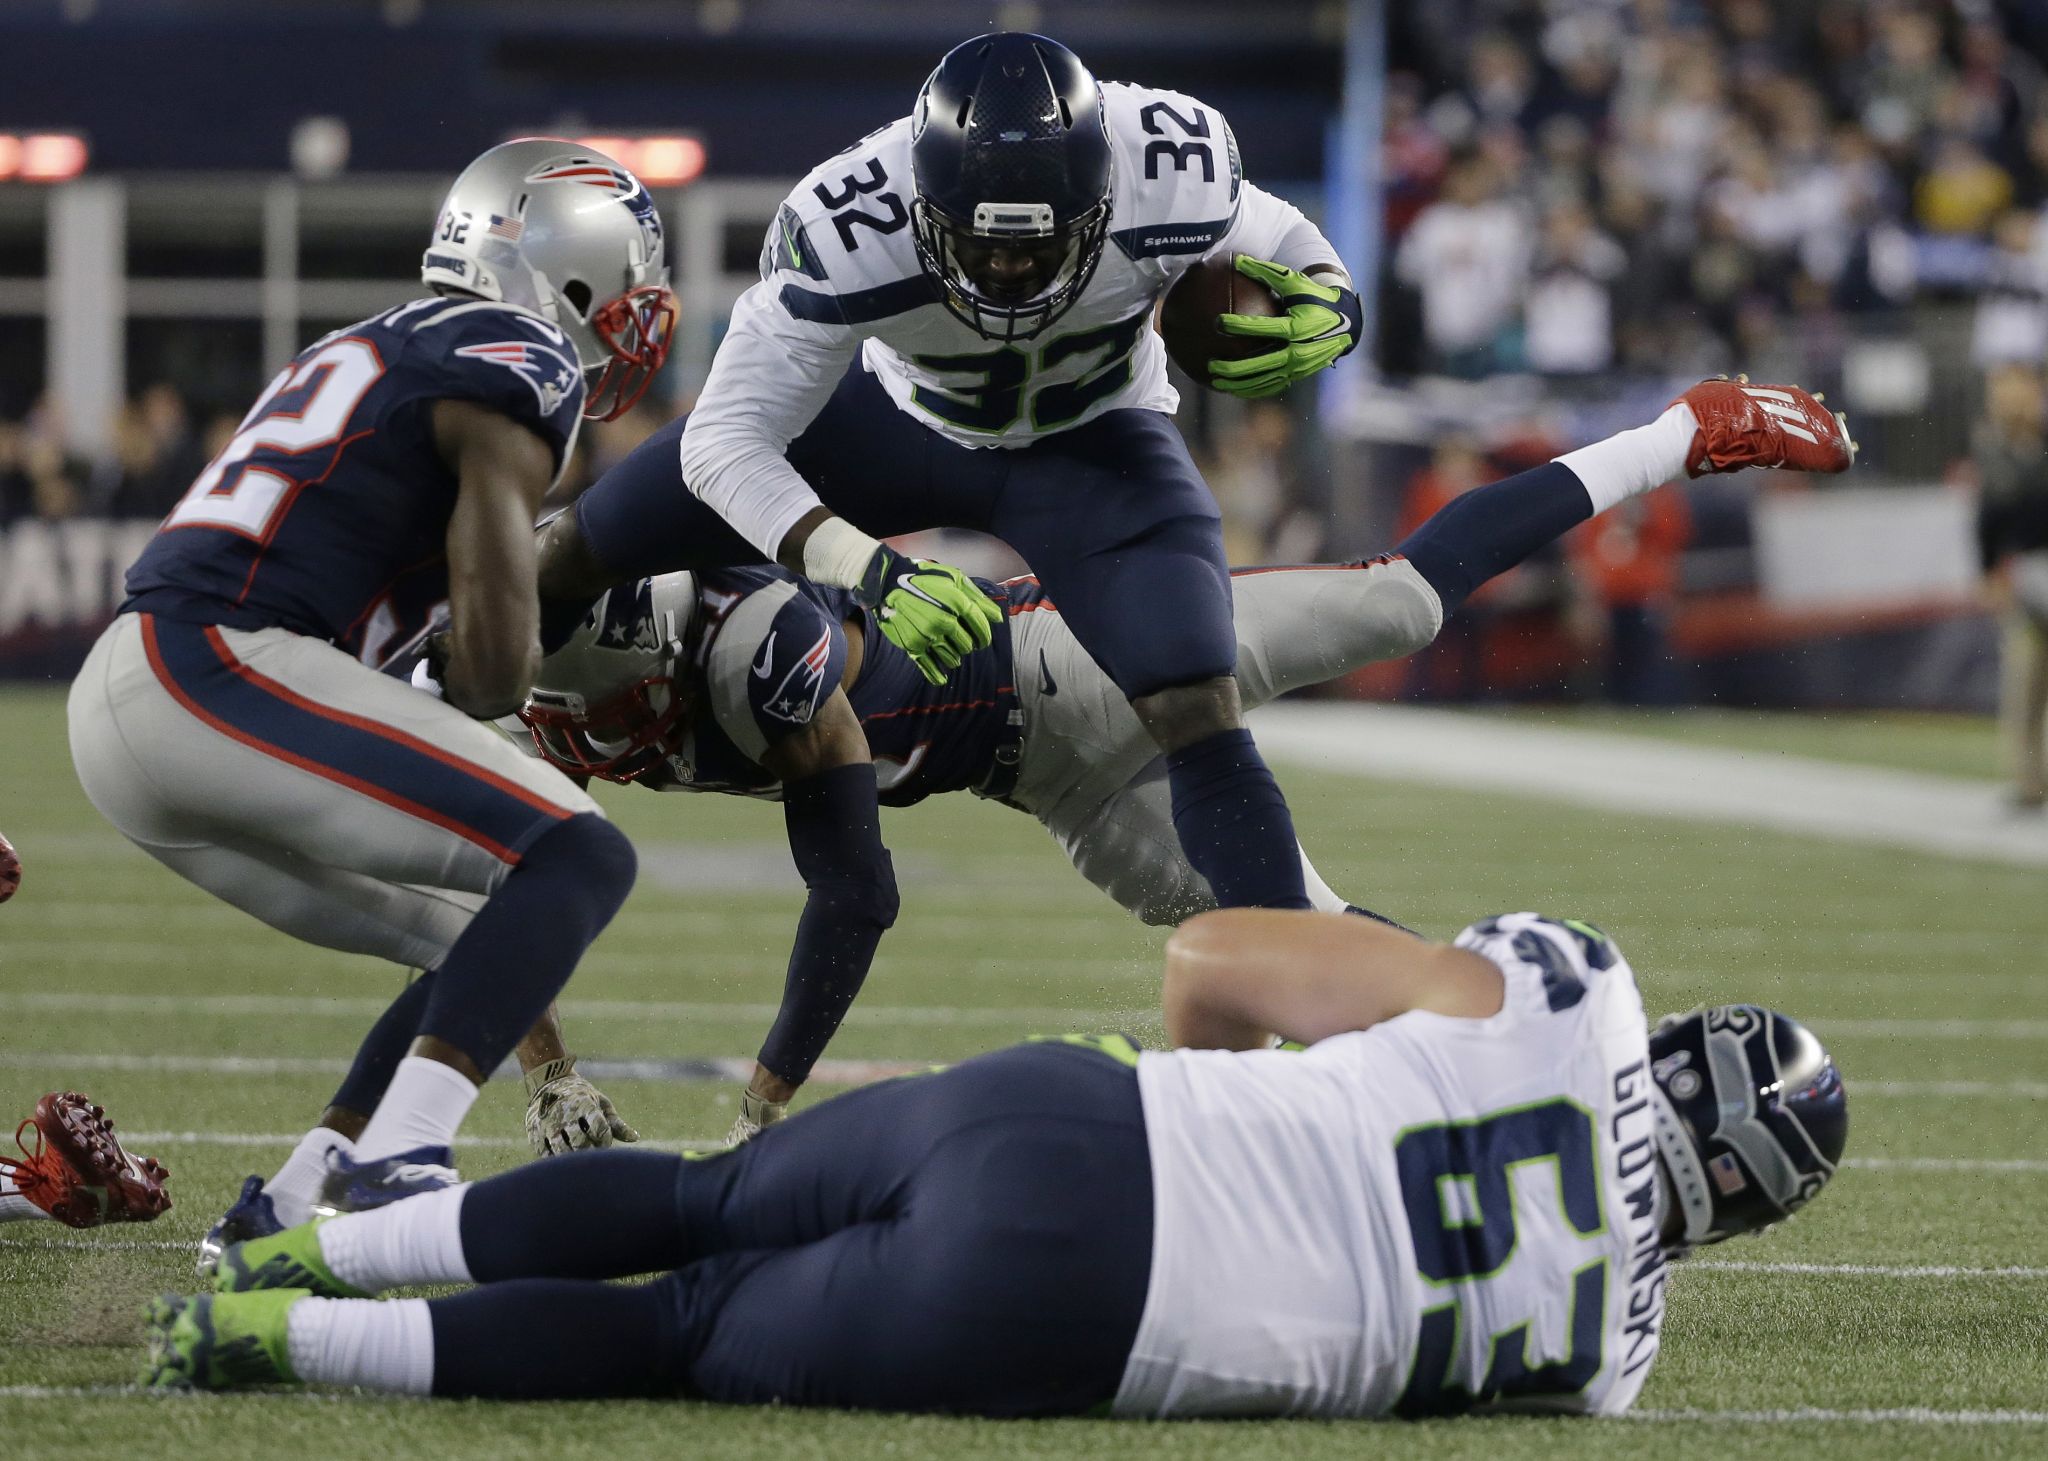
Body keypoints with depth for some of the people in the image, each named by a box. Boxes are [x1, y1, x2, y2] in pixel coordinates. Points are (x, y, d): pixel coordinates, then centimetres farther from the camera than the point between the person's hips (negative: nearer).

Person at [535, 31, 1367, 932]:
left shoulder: (1174, 175, -36)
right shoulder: (849, 230, -40)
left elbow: (1283, 252, -13)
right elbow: (726, 437, -37)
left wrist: (1324, 310, -38)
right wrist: (870, 572, -52)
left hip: (1090, 445, -1)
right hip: (900, 415, 1)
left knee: (1200, 720, -21)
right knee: (581, 548, 6)